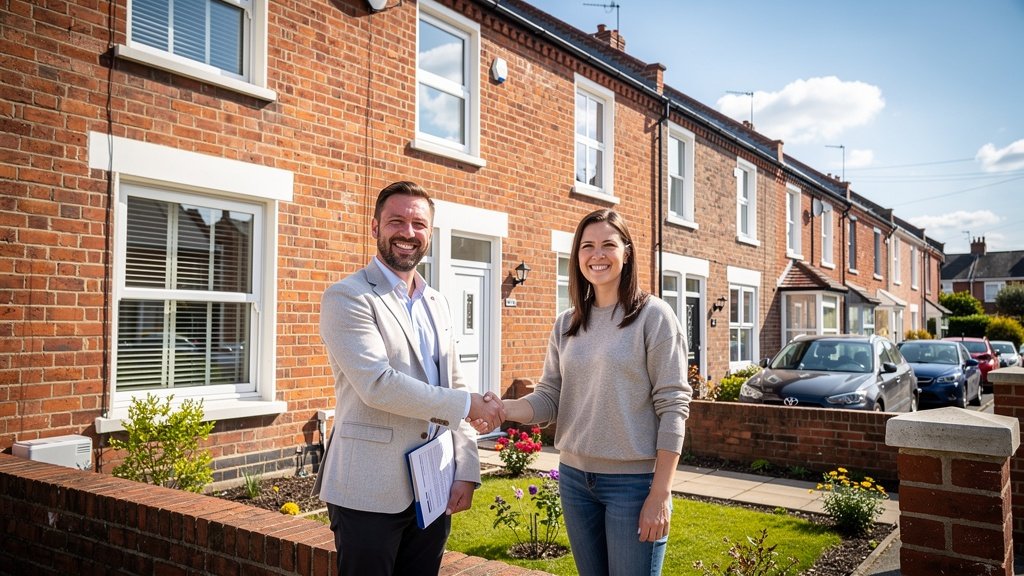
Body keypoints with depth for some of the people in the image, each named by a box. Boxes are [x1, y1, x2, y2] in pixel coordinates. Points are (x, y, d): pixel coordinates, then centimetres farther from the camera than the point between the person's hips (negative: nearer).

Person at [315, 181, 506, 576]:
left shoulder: (437, 304, 12)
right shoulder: (347, 298, -9)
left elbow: (455, 389, 12)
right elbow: (377, 384, -21)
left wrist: (466, 472, 4)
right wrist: (467, 404, -14)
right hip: (371, 493, -6)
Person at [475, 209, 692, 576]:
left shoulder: (653, 316, -9)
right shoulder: (566, 324, 6)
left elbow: (673, 407, -12)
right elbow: (550, 398, 3)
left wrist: (660, 494, -15)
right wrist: (503, 409, -18)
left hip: (634, 481, -5)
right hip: (574, 477, 5)